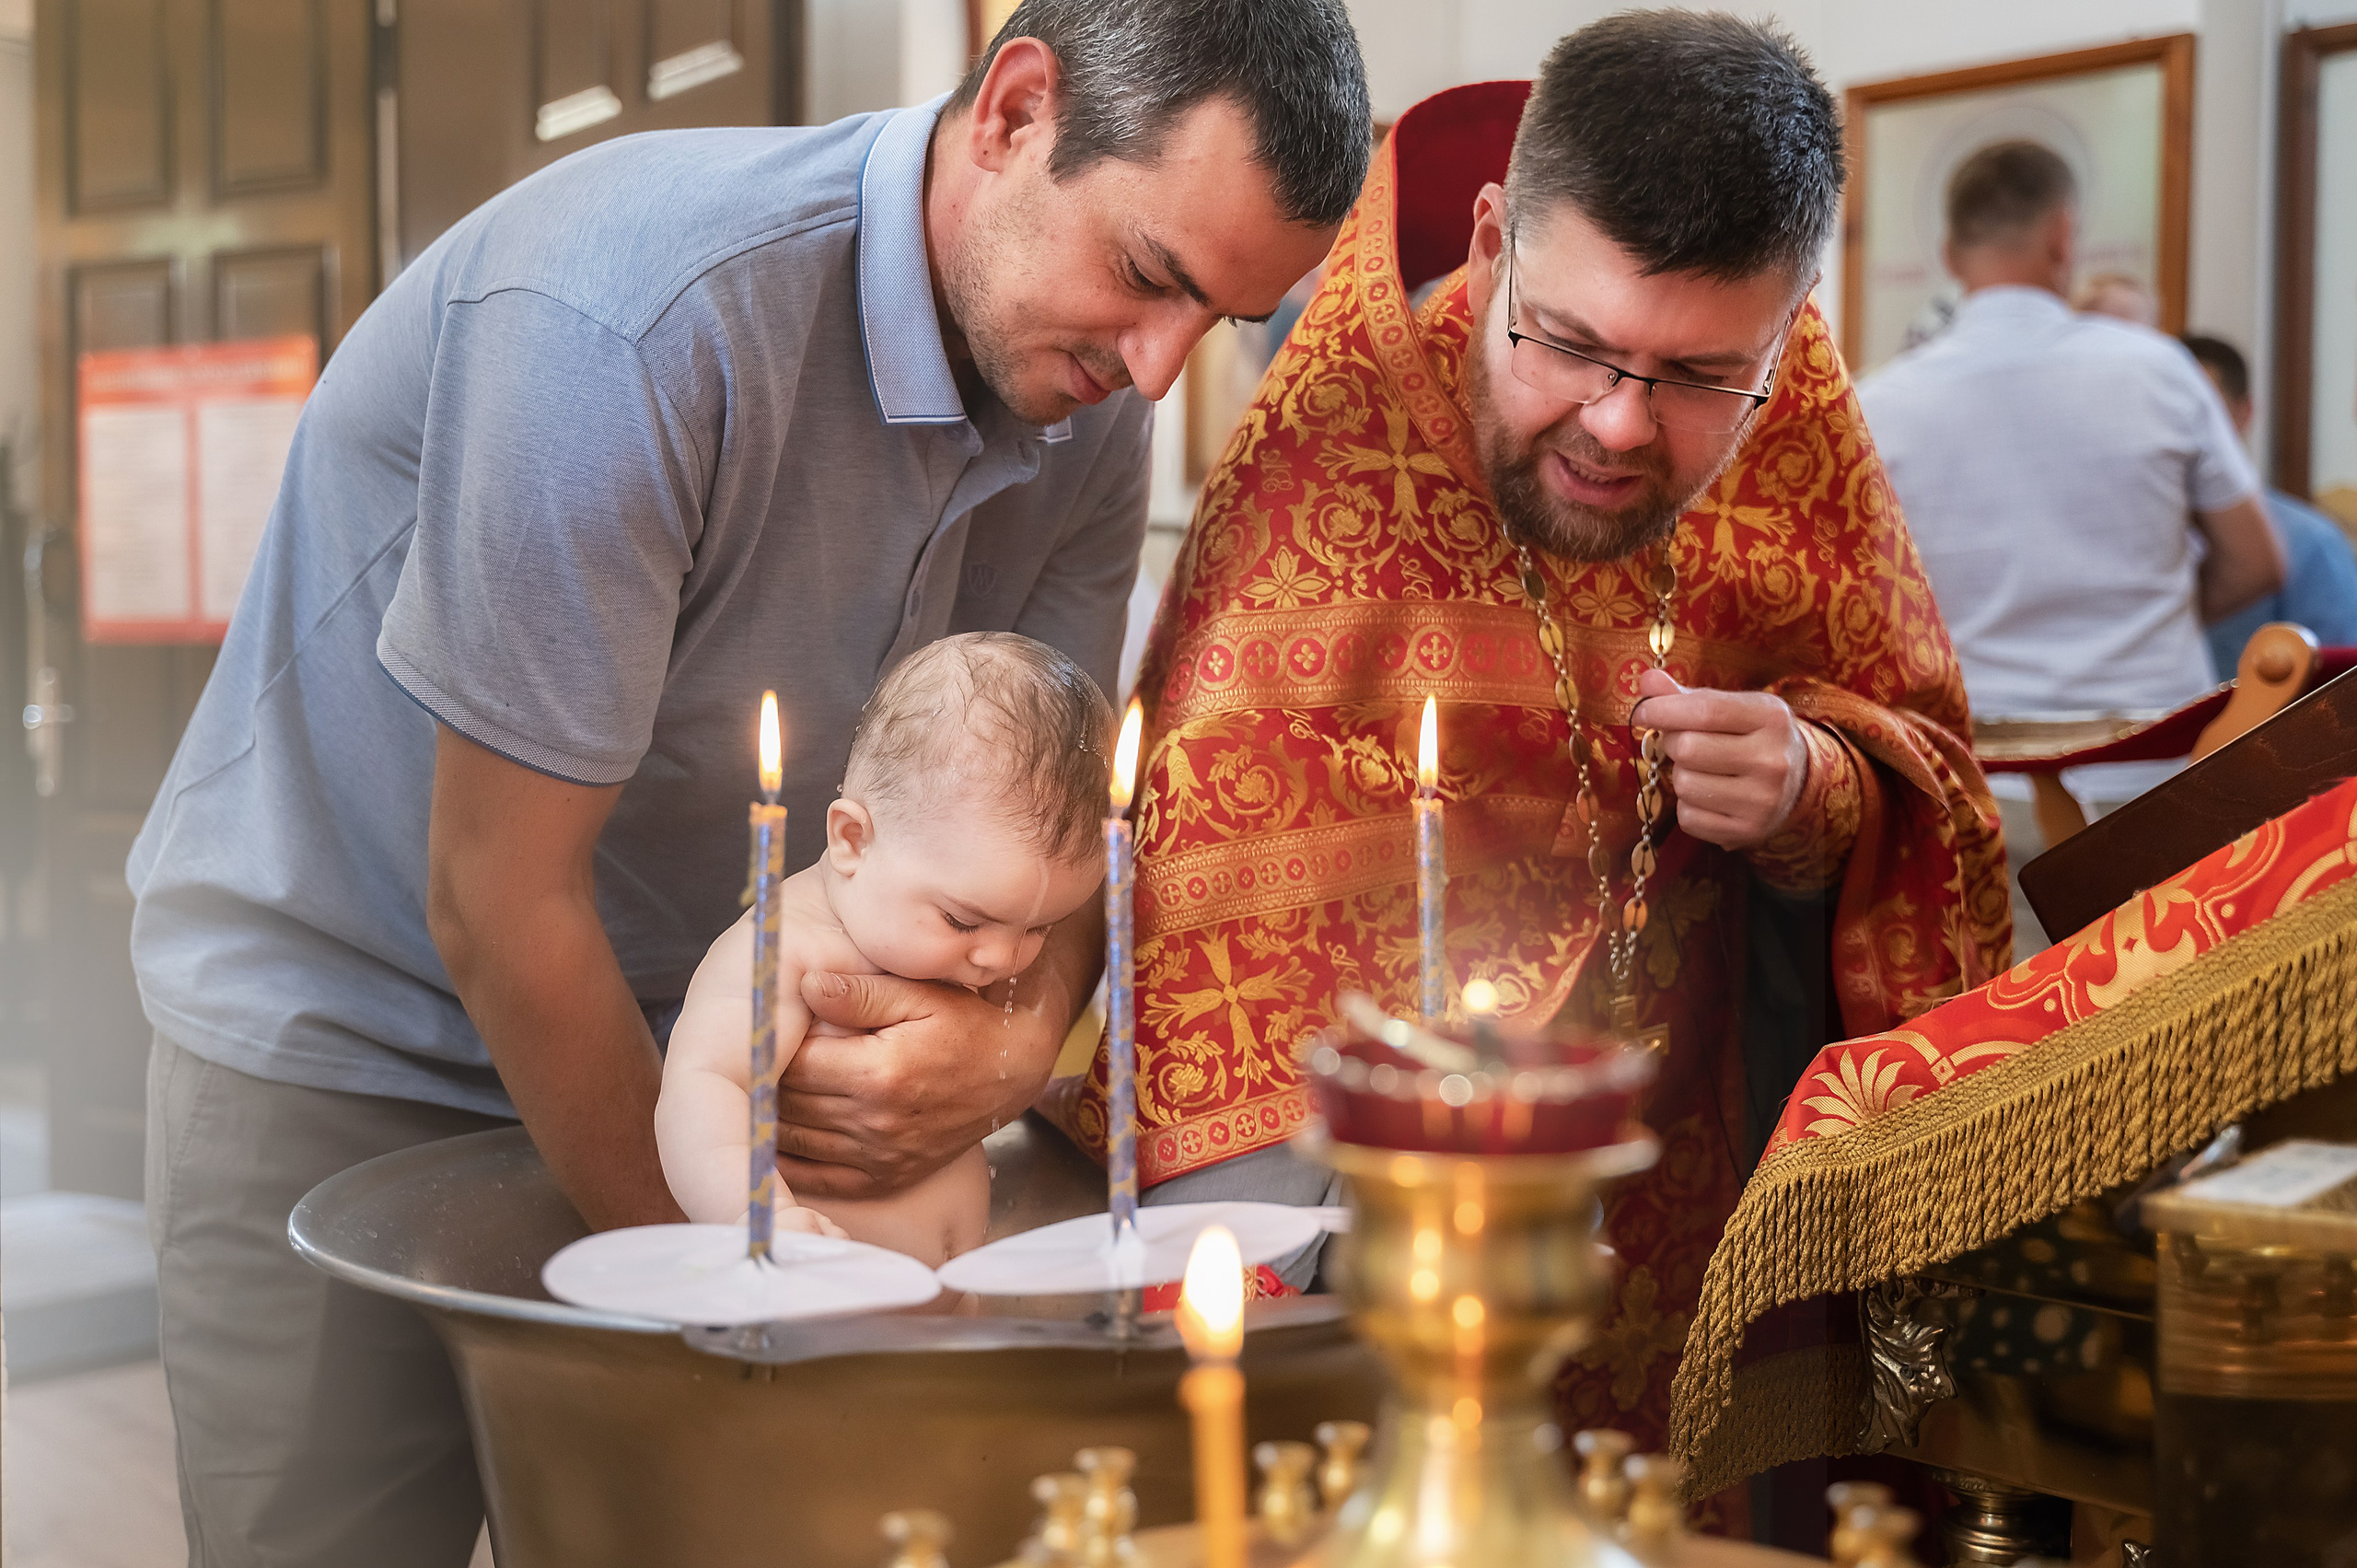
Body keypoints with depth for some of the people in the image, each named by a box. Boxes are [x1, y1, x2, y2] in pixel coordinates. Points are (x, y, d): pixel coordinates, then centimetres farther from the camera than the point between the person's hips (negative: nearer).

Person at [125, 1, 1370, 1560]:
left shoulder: (1090, 405, -8)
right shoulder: (622, 319, -31)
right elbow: (497, 901, -27)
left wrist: (1019, 1040, -25)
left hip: (690, 1029, 5)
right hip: (343, 1023, -5)